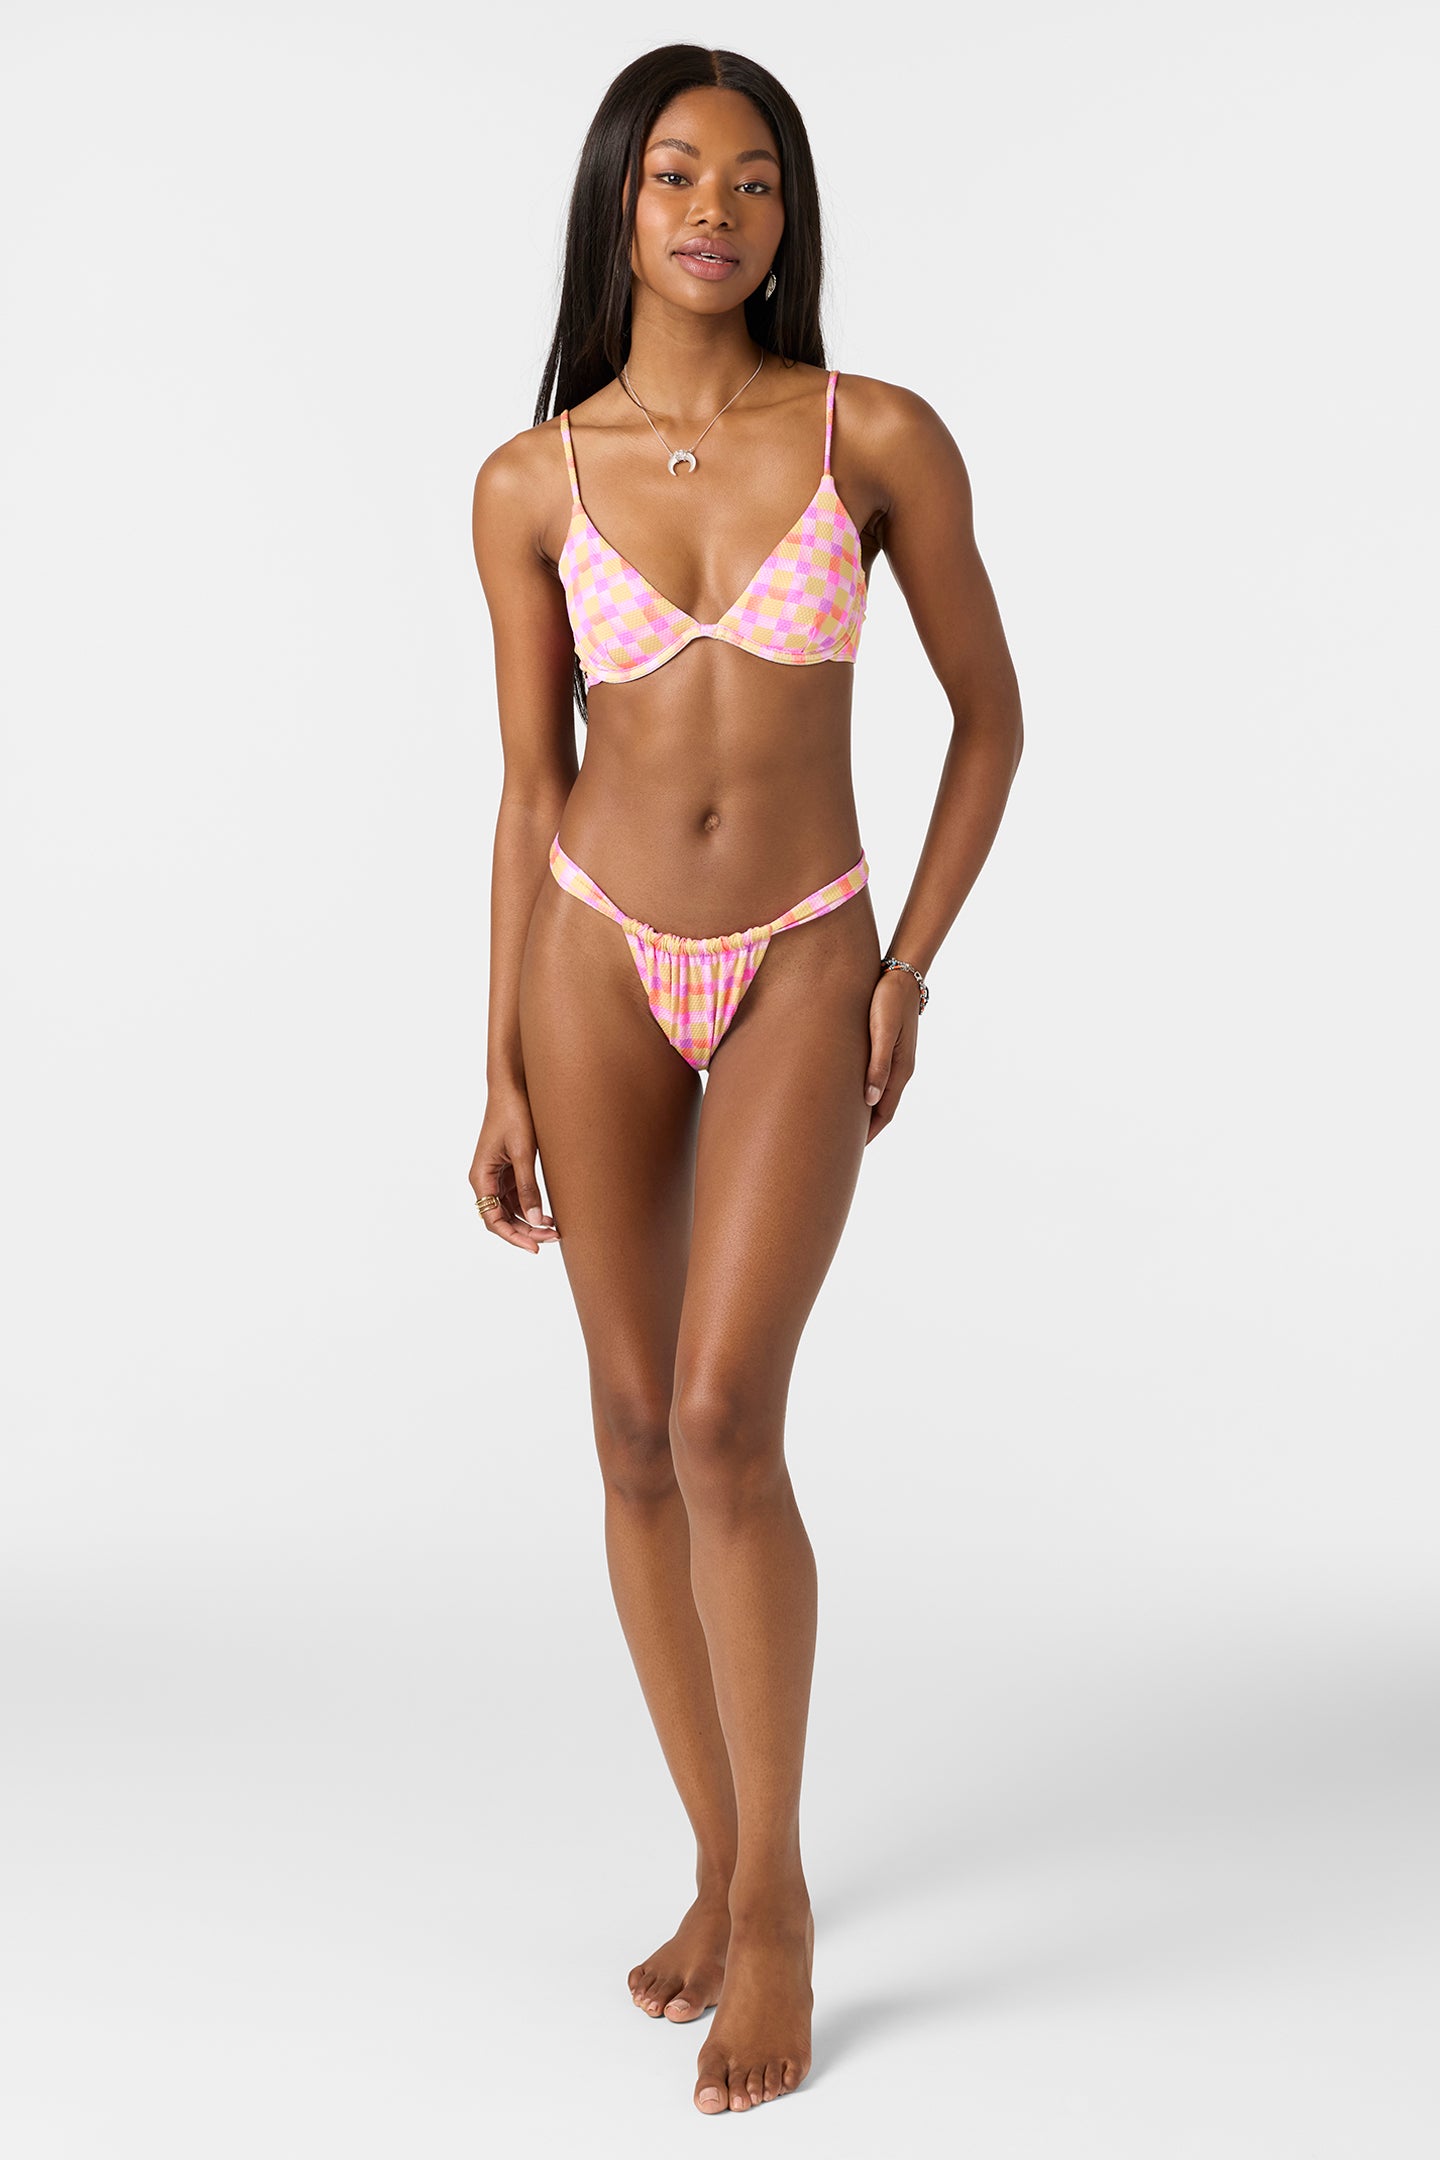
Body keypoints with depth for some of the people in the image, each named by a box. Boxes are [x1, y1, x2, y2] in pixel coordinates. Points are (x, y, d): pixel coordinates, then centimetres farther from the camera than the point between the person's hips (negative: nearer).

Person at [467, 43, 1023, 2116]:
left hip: (797, 972, -2)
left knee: (723, 1422, -17)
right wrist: (504, 1071, 1)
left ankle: (773, 1888, 1)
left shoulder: (884, 437, -7)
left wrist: (910, 972, -4)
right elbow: (532, 791, 3)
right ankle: (721, 1864, 22)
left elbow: (991, 713, 2)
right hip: (600, 961, 2)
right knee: (637, 1438, 5)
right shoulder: (530, 485, -2)